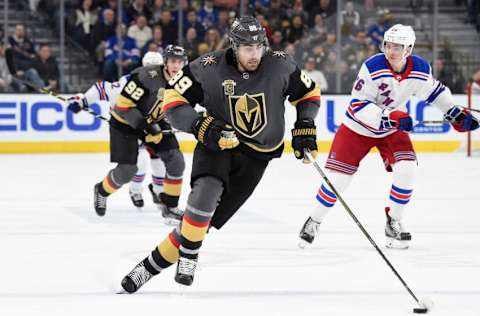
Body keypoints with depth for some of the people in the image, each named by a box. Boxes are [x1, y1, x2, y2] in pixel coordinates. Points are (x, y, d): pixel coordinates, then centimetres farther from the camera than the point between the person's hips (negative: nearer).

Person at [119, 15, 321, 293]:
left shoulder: (280, 66, -10)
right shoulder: (209, 68, -16)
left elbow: (309, 93, 7)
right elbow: (173, 99, -10)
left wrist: (305, 126, -4)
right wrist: (201, 125, -24)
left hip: (255, 156, 1)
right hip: (217, 143, -1)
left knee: (208, 217, -6)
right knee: (206, 191, -33)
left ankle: (152, 265, 5)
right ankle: (188, 259, -17)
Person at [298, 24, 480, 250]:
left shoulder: (421, 70, -15)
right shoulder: (373, 67, -29)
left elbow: (433, 91, 8)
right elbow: (358, 105, -28)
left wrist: (456, 115, 8)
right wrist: (390, 118, -38)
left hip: (393, 129, 3)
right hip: (358, 127, -3)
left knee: (406, 170, -17)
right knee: (337, 178, -5)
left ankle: (394, 223, 1)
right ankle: (314, 221, 16)